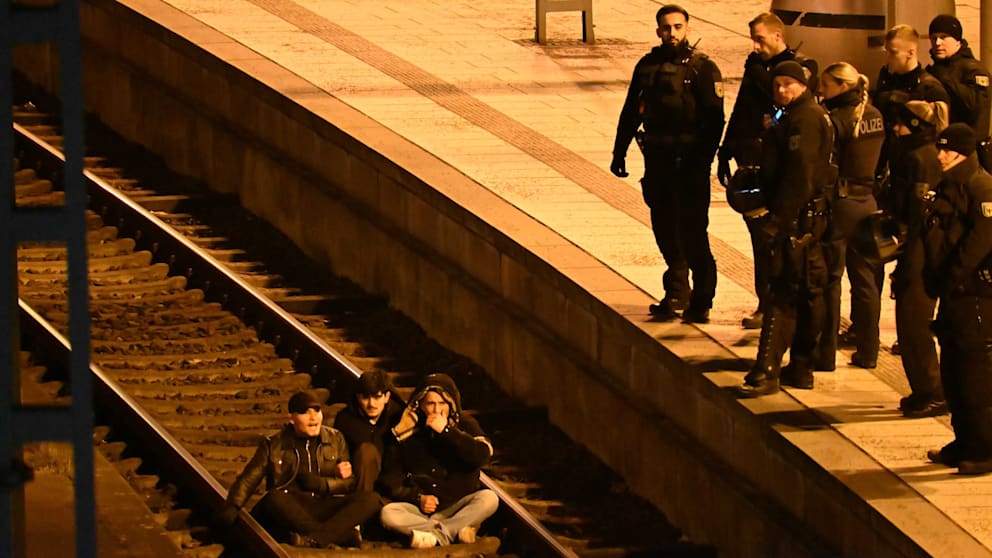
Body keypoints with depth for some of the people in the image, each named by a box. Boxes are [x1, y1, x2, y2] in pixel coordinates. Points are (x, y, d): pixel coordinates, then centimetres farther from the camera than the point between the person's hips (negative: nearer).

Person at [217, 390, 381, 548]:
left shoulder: (335, 439, 18)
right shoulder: (273, 445, 13)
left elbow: (349, 482, 13)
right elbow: (247, 480, 5)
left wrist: (322, 484, -6)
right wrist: (233, 506, -14)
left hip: (325, 510, 2)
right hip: (292, 512, -2)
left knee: (371, 499, -25)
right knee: (274, 498, -37)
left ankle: (316, 538, -47)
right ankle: (343, 535, -43)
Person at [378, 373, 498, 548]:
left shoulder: (465, 425, 5)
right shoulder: (407, 432, 5)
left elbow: (482, 456, -15)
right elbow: (390, 482, 6)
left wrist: (446, 431, -15)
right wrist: (418, 498, -11)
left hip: (456, 508, 0)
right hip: (418, 510, 0)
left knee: (489, 499, -29)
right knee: (388, 514, -30)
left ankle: (437, 535, -34)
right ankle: (456, 530, -33)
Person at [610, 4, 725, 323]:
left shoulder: (702, 68, -5)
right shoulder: (648, 66, 11)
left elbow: (714, 117, -10)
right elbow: (631, 111, 18)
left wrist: (704, 157, -19)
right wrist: (619, 151, 15)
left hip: (689, 161, -5)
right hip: (657, 159, 5)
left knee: (692, 231, -6)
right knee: (664, 228, 11)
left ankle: (701, 302, -1)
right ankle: (677, 291, 24)